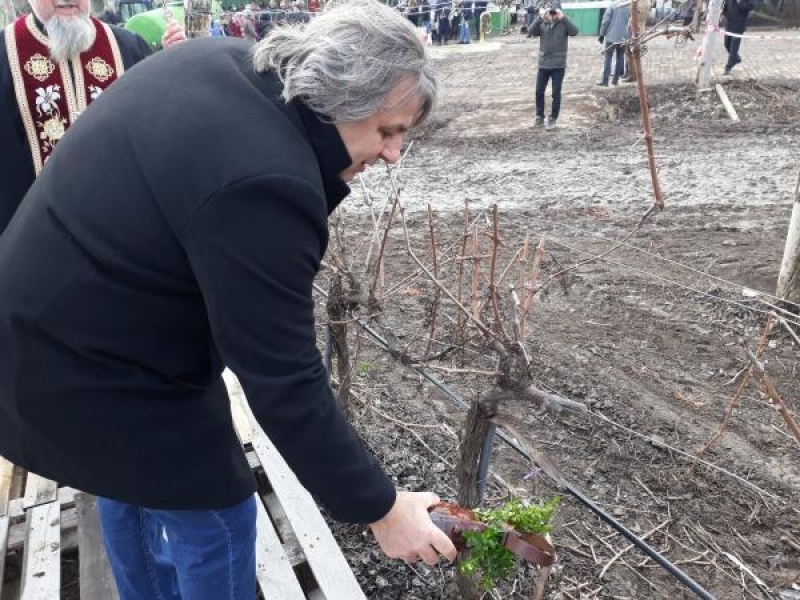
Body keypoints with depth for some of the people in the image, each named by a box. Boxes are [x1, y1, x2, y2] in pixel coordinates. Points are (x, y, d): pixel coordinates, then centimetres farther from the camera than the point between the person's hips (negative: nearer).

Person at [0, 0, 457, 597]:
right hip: (93, 364, -10)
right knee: (216, 518, 7)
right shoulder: (262, 181, -35)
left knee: (130, 487, 29)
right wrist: (379, 508, -19)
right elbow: (284, 384, -30)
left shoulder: (220, 58, -6)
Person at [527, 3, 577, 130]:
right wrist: (540, 17, -23)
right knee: (539, 91, 7)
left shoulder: (563, 25, -3)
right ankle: (539, 116, 21)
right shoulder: (542, 24, 1)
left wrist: (563, 17, -25)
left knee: (556, 93, 3)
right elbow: (530, 33, -14)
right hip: (543, 64, 2)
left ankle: (553, 118, 14)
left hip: (558, 65, -2)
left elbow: (574, 32, -20)